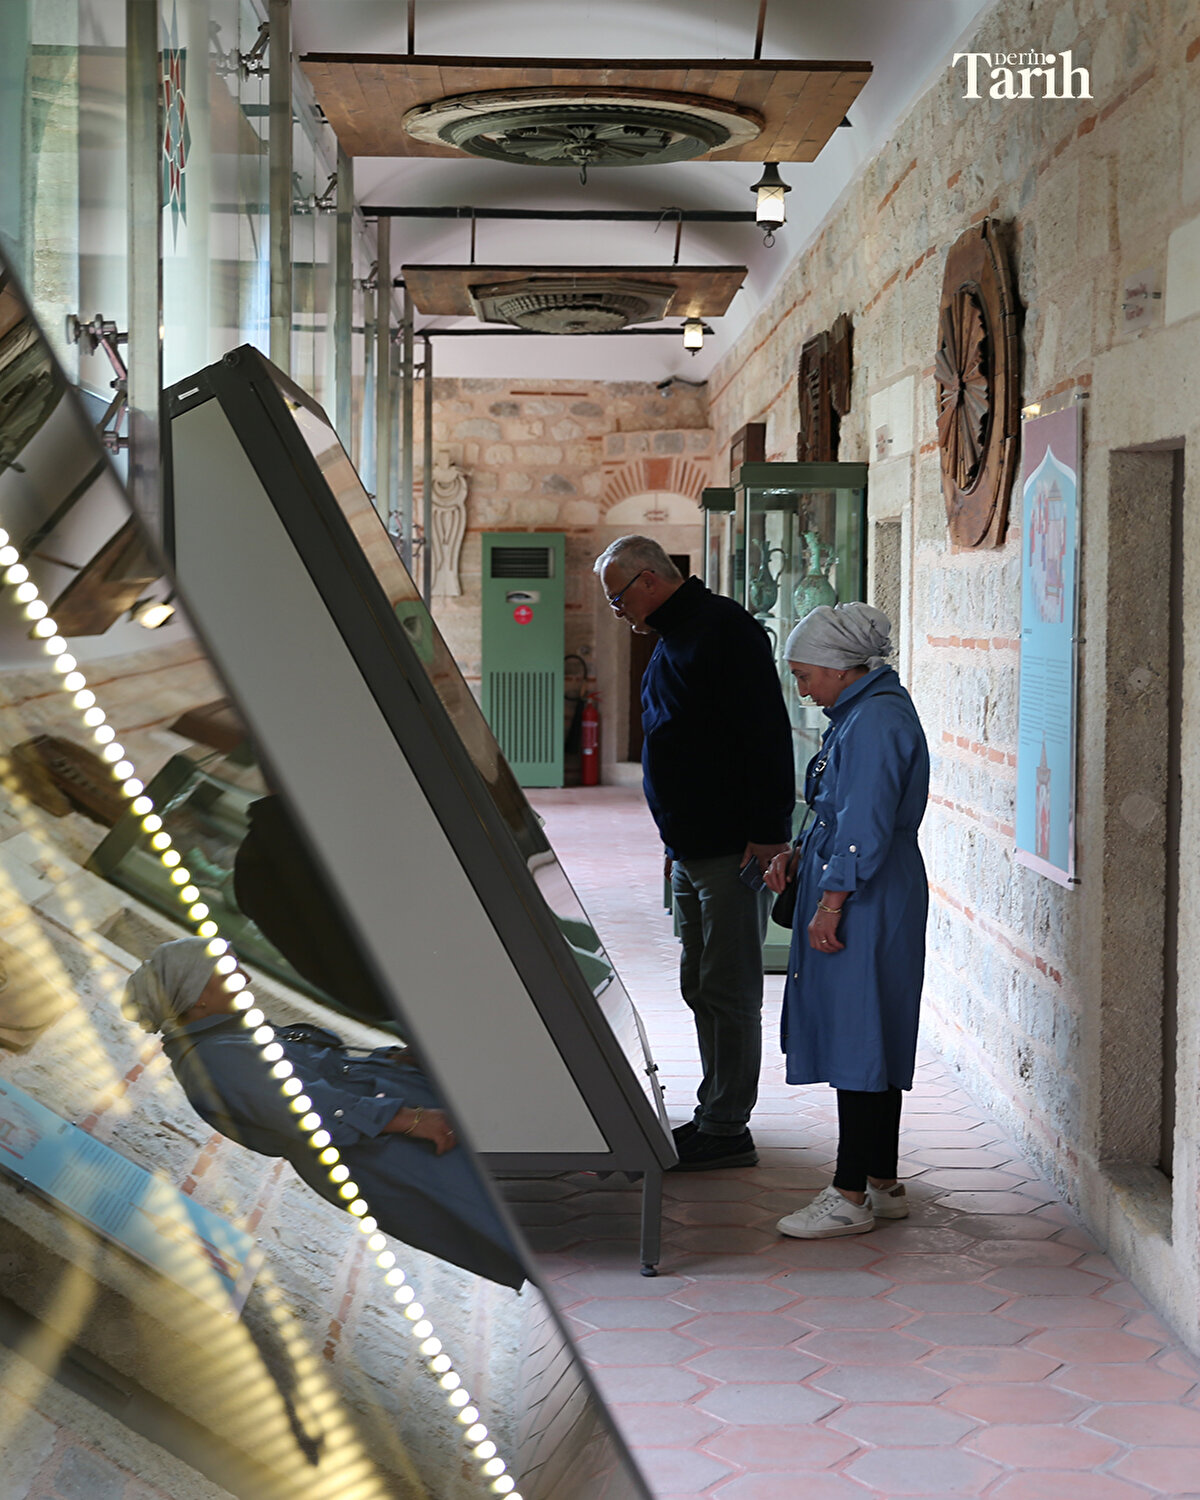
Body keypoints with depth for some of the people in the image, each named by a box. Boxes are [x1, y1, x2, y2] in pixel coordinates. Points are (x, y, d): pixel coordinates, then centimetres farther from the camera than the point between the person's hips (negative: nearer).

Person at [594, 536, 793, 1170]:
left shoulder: (726, 630, -13)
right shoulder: (670, 640, 18)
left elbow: (767, 736, -19)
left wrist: (767, 833, -22)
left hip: (734, 853, -10)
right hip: (691, 850, 10)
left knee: (727, 992, -5)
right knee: (700, 987, 14)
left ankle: (726, 1130, 1)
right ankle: (714, 1114, 23)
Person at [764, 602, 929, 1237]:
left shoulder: (875, 721, -17)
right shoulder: (860, 713, 16)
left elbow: (866, 827, -22)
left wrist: (830, 906, -20)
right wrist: (797, 855, 10)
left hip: (867, 902, -11)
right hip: (863, 898, 11)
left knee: (857, 1039, -6)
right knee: (872, 1042, 14)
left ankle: (851, 1197, 0)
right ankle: (883, 1184, 22)